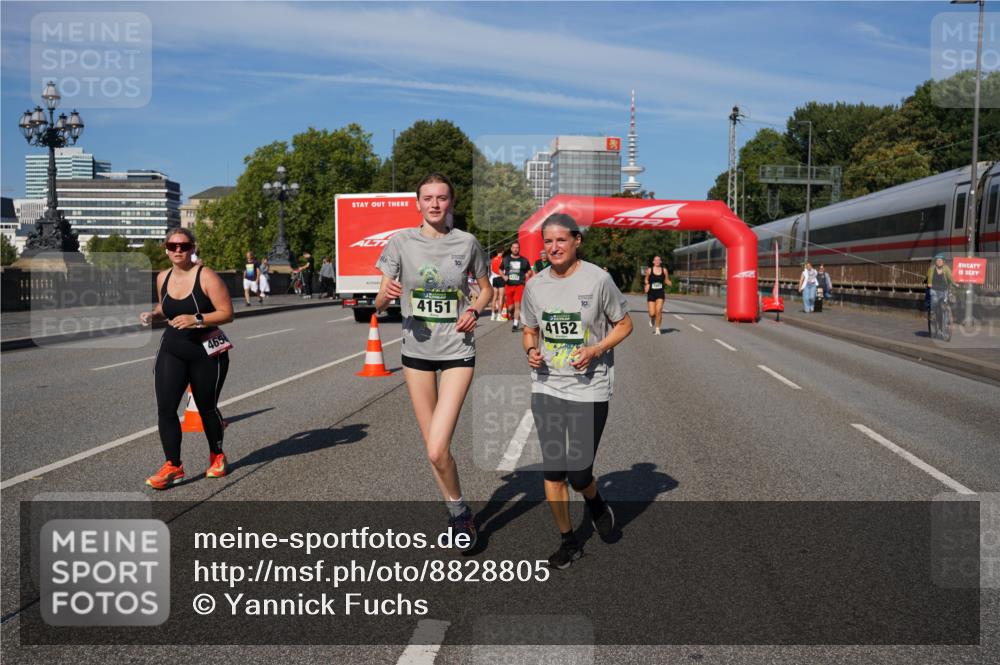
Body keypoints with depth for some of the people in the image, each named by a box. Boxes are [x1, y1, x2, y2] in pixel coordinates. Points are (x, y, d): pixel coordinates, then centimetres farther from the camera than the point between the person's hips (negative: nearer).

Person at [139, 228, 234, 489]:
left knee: (207, 408, 9)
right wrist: (153, 314, 2)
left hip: (207, 353, -4)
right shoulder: (163, 278, 5)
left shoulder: (206, 276, -12)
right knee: (165, 408, -10)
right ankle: (173, 466, -3)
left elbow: (227, 313, -15)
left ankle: (217, 456, 32)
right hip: (172, 351, 4)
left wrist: (196, 319, -27)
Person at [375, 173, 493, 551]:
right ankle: (458, 511, 34)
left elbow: (486, 289, 13)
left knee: (436, 450, -13)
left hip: (458, 352, -2)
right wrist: (386, 294, -23)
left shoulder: (466, 243, -2)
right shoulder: (401, 242, -2)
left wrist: (475, 311, -8)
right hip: (417, 350, 2)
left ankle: (458, 513, 13)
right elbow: (379, 304, 0)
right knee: (433, 447, 11)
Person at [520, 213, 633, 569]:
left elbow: (624, 324, 1)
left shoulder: (598, 279, -8)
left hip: (589, 389, -4)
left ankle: (595, 501, 34)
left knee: (578, 472, -3)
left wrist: (595, 350, -15)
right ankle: (568, 541, 24)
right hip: (546, 388, 4)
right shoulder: (535, 286, 3)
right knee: (552, 470, 5)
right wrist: (531, 350, -6)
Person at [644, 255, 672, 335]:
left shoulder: (664, 270, 2)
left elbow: (667, 280, 12)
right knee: (652, 313, -4)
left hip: (660, 293, 0)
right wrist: (646, 285, -7)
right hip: (651, 293, 0)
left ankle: (657, 328, 1)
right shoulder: (649, 270, -1)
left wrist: (670, 283, -10)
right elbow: (646, 280, 13)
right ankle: (652, 319, 34)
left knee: (658, 311, -14)